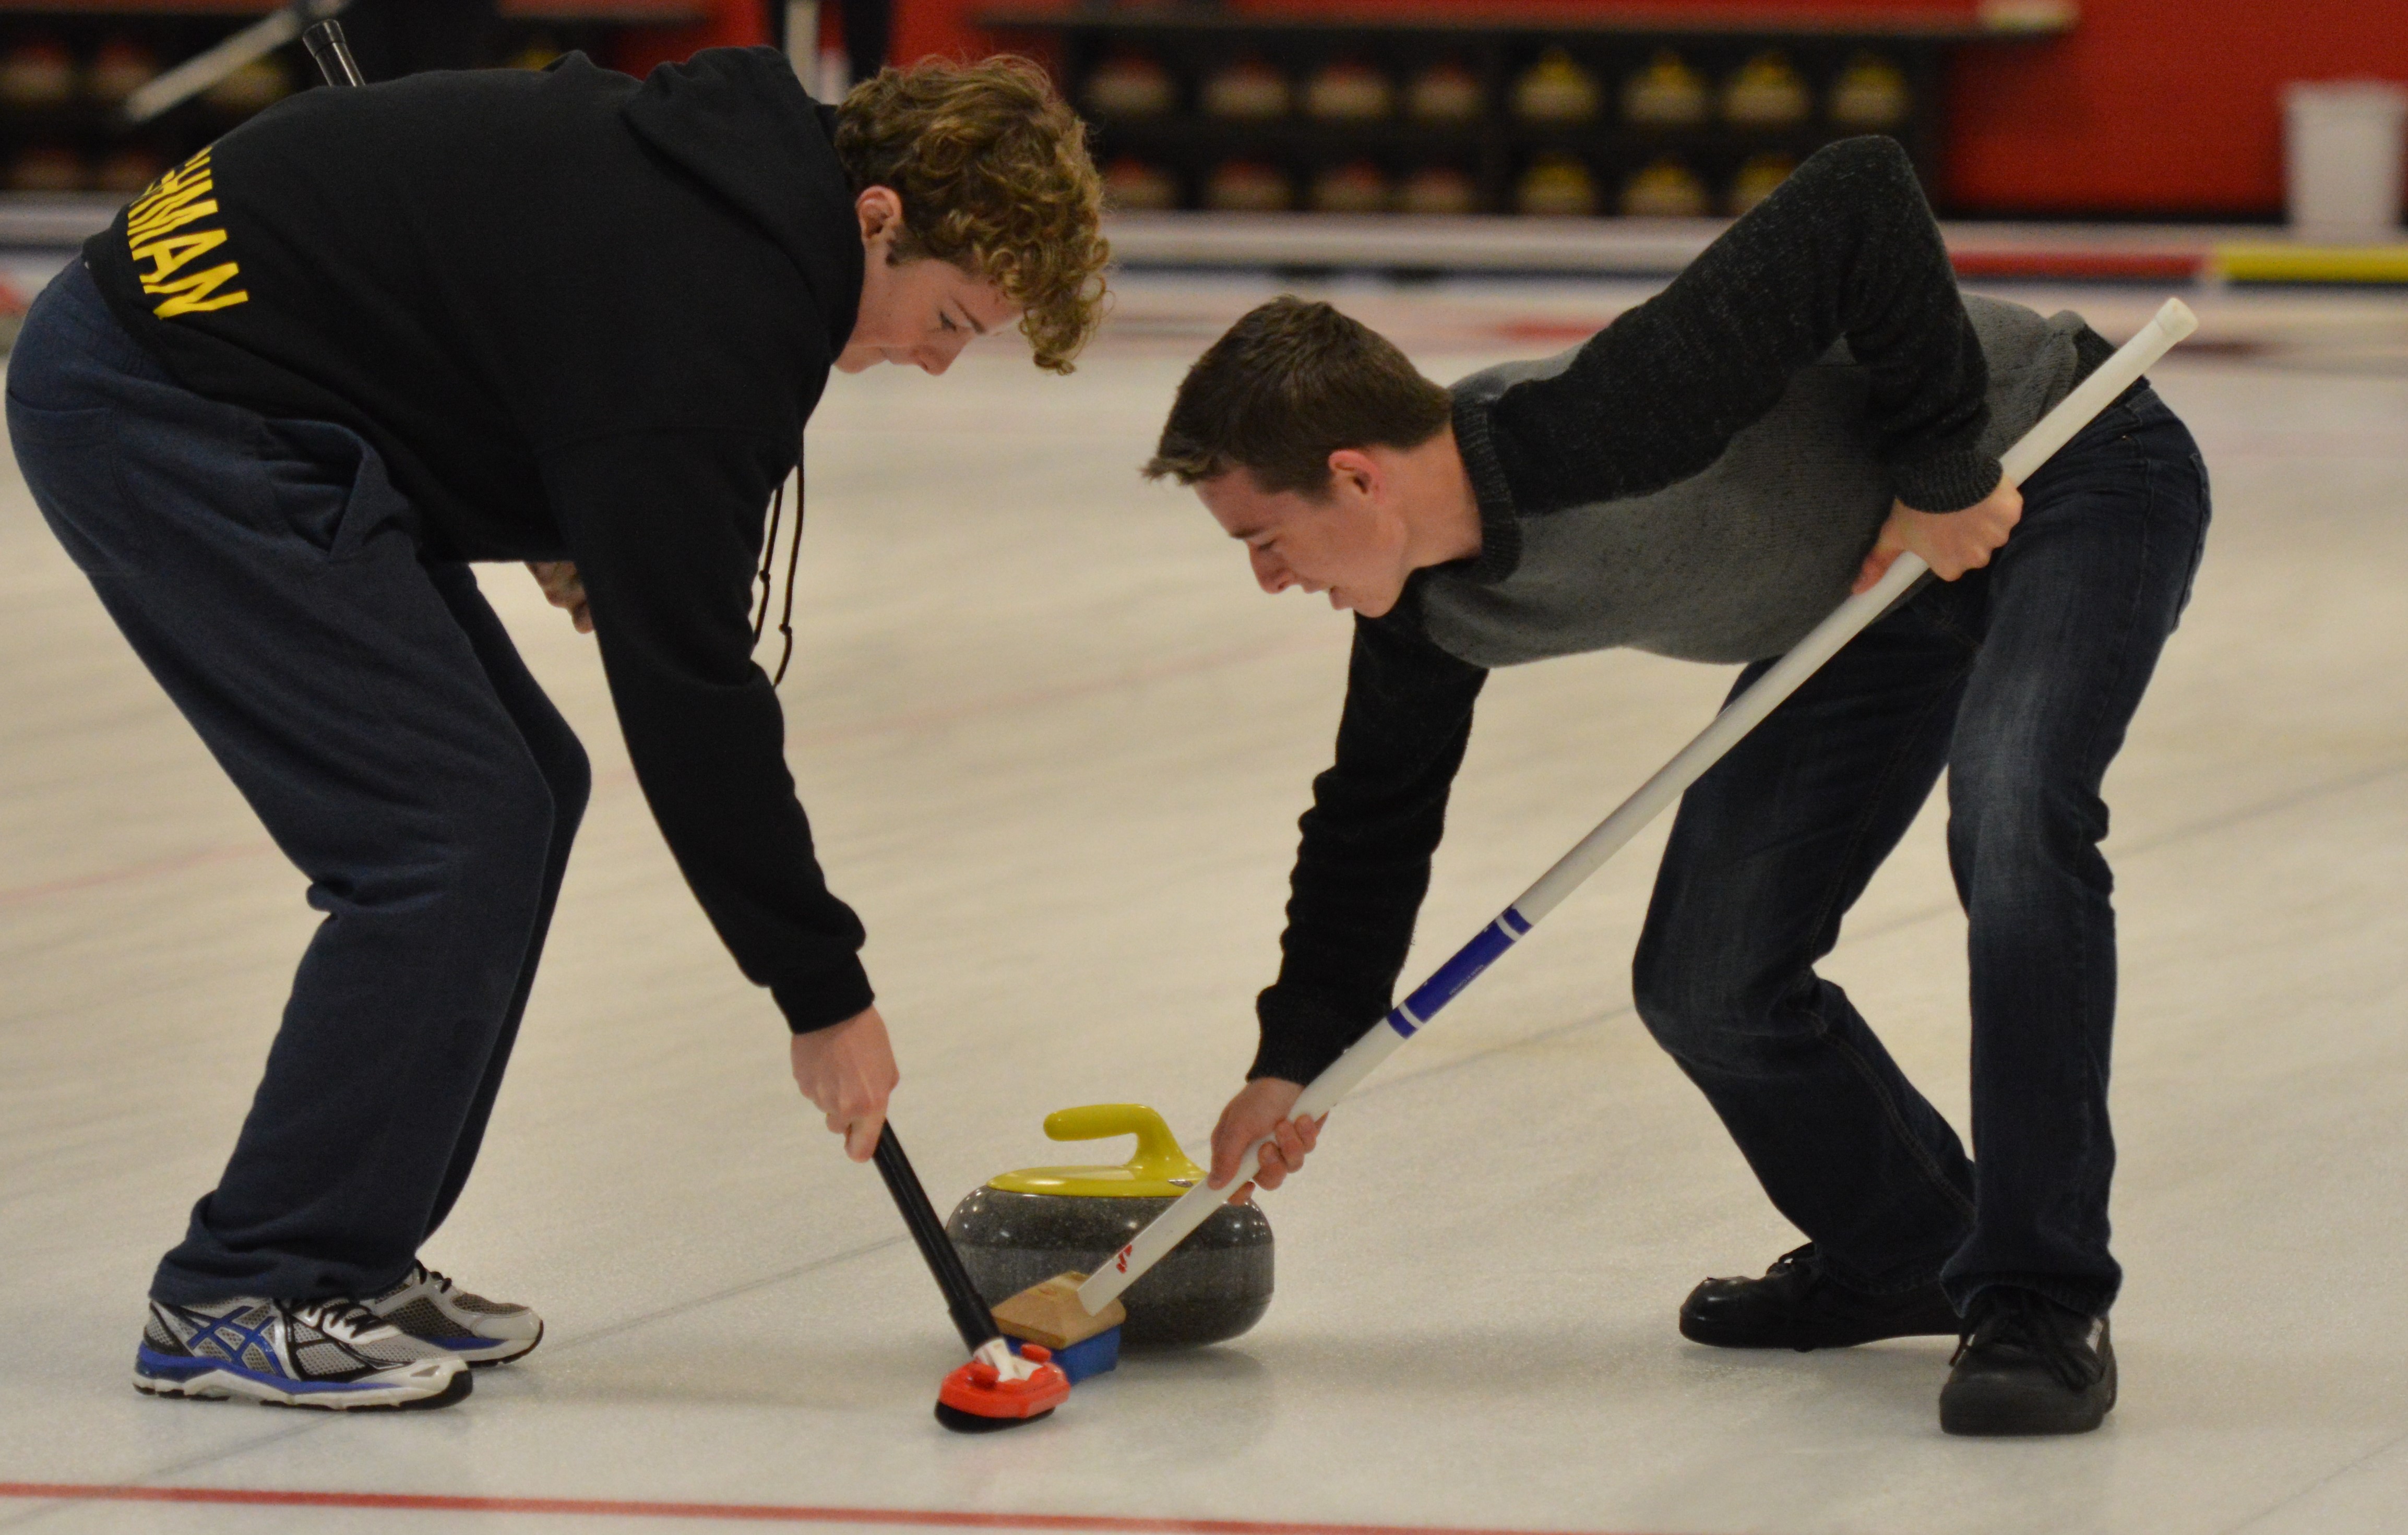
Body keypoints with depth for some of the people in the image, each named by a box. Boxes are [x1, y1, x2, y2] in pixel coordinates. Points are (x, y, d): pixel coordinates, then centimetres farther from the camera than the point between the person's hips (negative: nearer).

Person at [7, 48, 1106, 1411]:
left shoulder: (749, 156, 6)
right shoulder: (705, 303, -23)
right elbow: (686, 688, -22)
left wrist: (563, 521, 13)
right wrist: (825, 990, -14)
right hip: (156, 411, -11)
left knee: (524, 785, 10)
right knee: (454, 828, -13)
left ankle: (347, 1255, 15)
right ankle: (243, 1299, -6)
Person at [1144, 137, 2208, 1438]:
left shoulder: (1610, 424, -39)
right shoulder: (1429, 610, -12)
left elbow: (1862, 198, -41)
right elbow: (1376, 816, 6)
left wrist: (1940, 469, -33)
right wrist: (1292, 1060, 11)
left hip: (2062, 479, -8)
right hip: (1876, 566, 8)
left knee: (2010, 828, -32)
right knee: (1706, 982, 1)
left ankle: (2041, 1306, -23)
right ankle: (1905, 1252, 25)